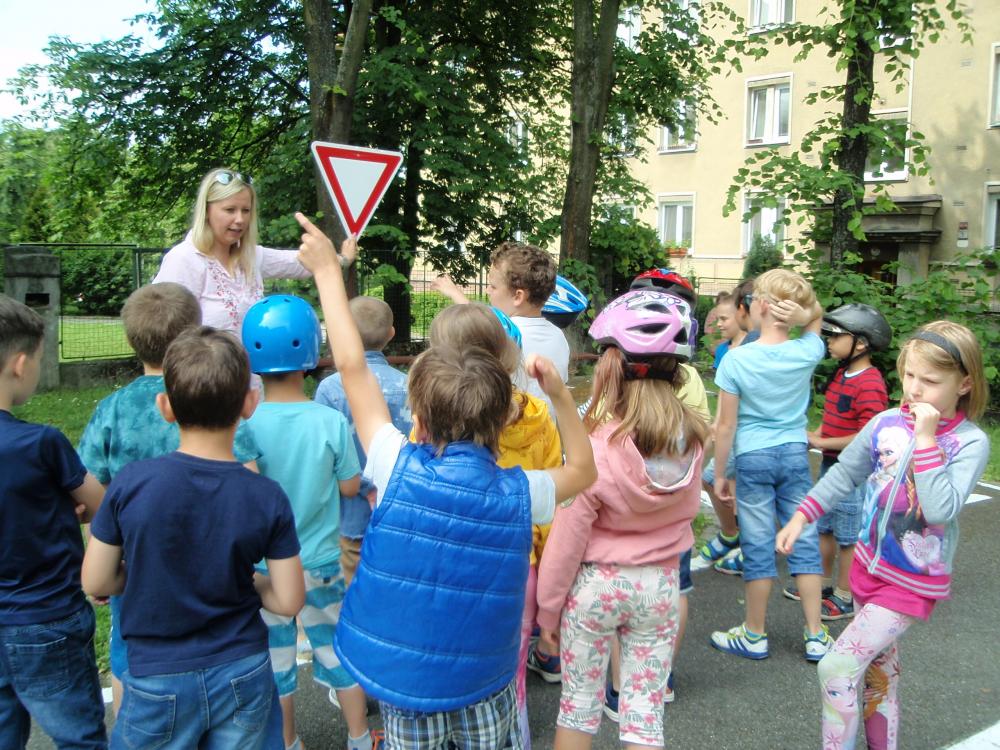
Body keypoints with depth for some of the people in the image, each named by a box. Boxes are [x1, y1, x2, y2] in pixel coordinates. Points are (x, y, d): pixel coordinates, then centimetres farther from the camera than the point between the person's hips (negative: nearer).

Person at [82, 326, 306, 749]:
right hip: (242, 676, 1)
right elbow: (288, 601, -9)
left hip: (158, 682, 0)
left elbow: (95, 583, -7)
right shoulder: (267, 498, -15)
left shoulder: (130, 484, -17)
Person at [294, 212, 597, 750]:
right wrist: (560, 395, -3)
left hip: (403, 677, -1)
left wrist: (328, 271, -4)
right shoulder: (519, 494, -15)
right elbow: (583, 470, 7)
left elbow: (352, 367, -12)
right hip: (486, 680, 1)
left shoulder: (399, 469, -21)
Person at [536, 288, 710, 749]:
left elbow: (568, 535, -14)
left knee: (579, 703, 15)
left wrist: (548, 606, -4)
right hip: (661, 584, 3)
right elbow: (685, 511, 4)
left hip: (596, 583, -3)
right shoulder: (692, 438, -10)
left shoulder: (597, 445, -22)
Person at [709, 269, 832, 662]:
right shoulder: (808, 352, -7)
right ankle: (816, 636, 19)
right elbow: (816, 317, 18)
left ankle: (754, 636, 20)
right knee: (804, 541, 11)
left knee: (758, 547, 6)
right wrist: (801, 301, -4)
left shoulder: (736, 359, -15)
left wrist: (720, 473, 0)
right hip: (795, 454, 3)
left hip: (753, 457, -3)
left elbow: (726, 426, -11)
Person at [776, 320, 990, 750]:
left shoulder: (970, 443, -18)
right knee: (878, 671, 20)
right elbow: (845, 474, 9)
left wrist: (925, 440, -30)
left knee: (836, 669, -11)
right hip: (870, 565, 5)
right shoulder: (887, 423, -5)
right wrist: (801, 517, 6)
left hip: (914, 582, -5)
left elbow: (941, 510, -31)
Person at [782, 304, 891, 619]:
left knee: (849, 538, 5)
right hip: (830, 466, 9)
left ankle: (844, 597, 18)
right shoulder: (841, 375, 7)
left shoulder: (869, 384, -22)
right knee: (824, 528, 20)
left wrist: (822, 442, -18)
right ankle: (822, 582, 36)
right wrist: (813, 436, 1)